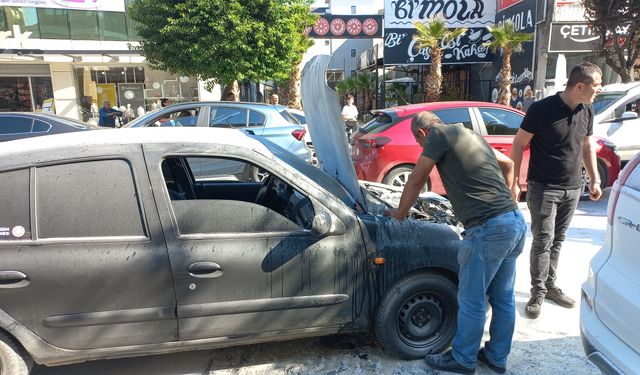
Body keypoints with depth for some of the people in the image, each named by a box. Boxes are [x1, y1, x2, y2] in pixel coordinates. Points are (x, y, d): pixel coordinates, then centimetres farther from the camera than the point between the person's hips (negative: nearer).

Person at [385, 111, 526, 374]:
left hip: (489, 228, -9)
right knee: (503, 297, 19)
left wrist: (399, 213, 14)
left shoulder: (439, 134, -2)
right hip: (515, 221, 9)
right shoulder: (472, 135, 22)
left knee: (472, 300, 7)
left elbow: (415, 182, 1)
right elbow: (508, 164, 33)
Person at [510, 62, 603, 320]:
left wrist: (595, 179, 15)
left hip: (572, 189, 6)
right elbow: (518, 144, -10)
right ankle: (538, 293, 8)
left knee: (557, 241, 13)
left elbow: (587, 146, 18)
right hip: (543, 188, -6)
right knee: (543, 241, -4)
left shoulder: (587, 112, 6)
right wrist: (513, 182, -13)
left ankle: (550, 285, 27)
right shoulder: (542, 109, -14)